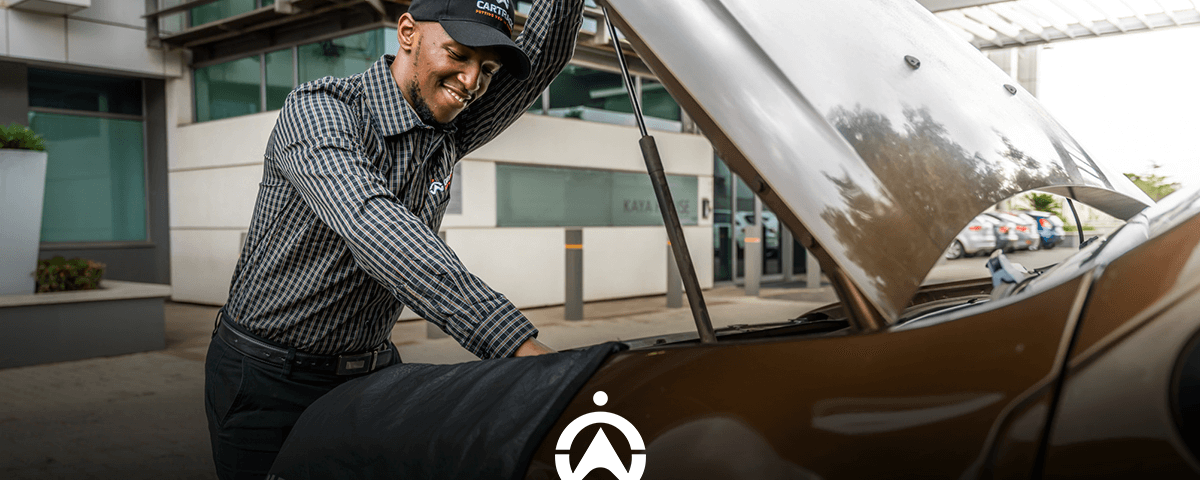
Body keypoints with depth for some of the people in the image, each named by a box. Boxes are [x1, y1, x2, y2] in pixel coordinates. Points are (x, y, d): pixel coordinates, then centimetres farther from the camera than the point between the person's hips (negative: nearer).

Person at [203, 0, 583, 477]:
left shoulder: (448, 132, 0)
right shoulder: (318, 109, -22)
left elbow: (544, 51, -2)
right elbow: (370, 223, -39)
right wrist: (518, 343, -50)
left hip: (373, 370, 5)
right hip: (269, 380, -5)